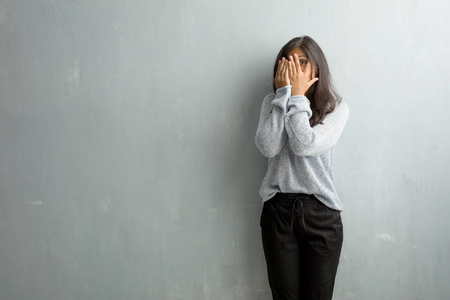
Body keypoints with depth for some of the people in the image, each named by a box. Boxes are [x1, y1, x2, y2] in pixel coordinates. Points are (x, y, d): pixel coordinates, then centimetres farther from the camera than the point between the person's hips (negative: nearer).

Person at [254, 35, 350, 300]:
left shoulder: (337, 107, -2)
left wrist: (297, 96, -11)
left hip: (321, 212, -1)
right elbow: (268, 147, -14)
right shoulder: (272, 102, 4)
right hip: (279, 211, 1)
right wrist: (284, 94, -10)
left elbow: (305, 145, -18)